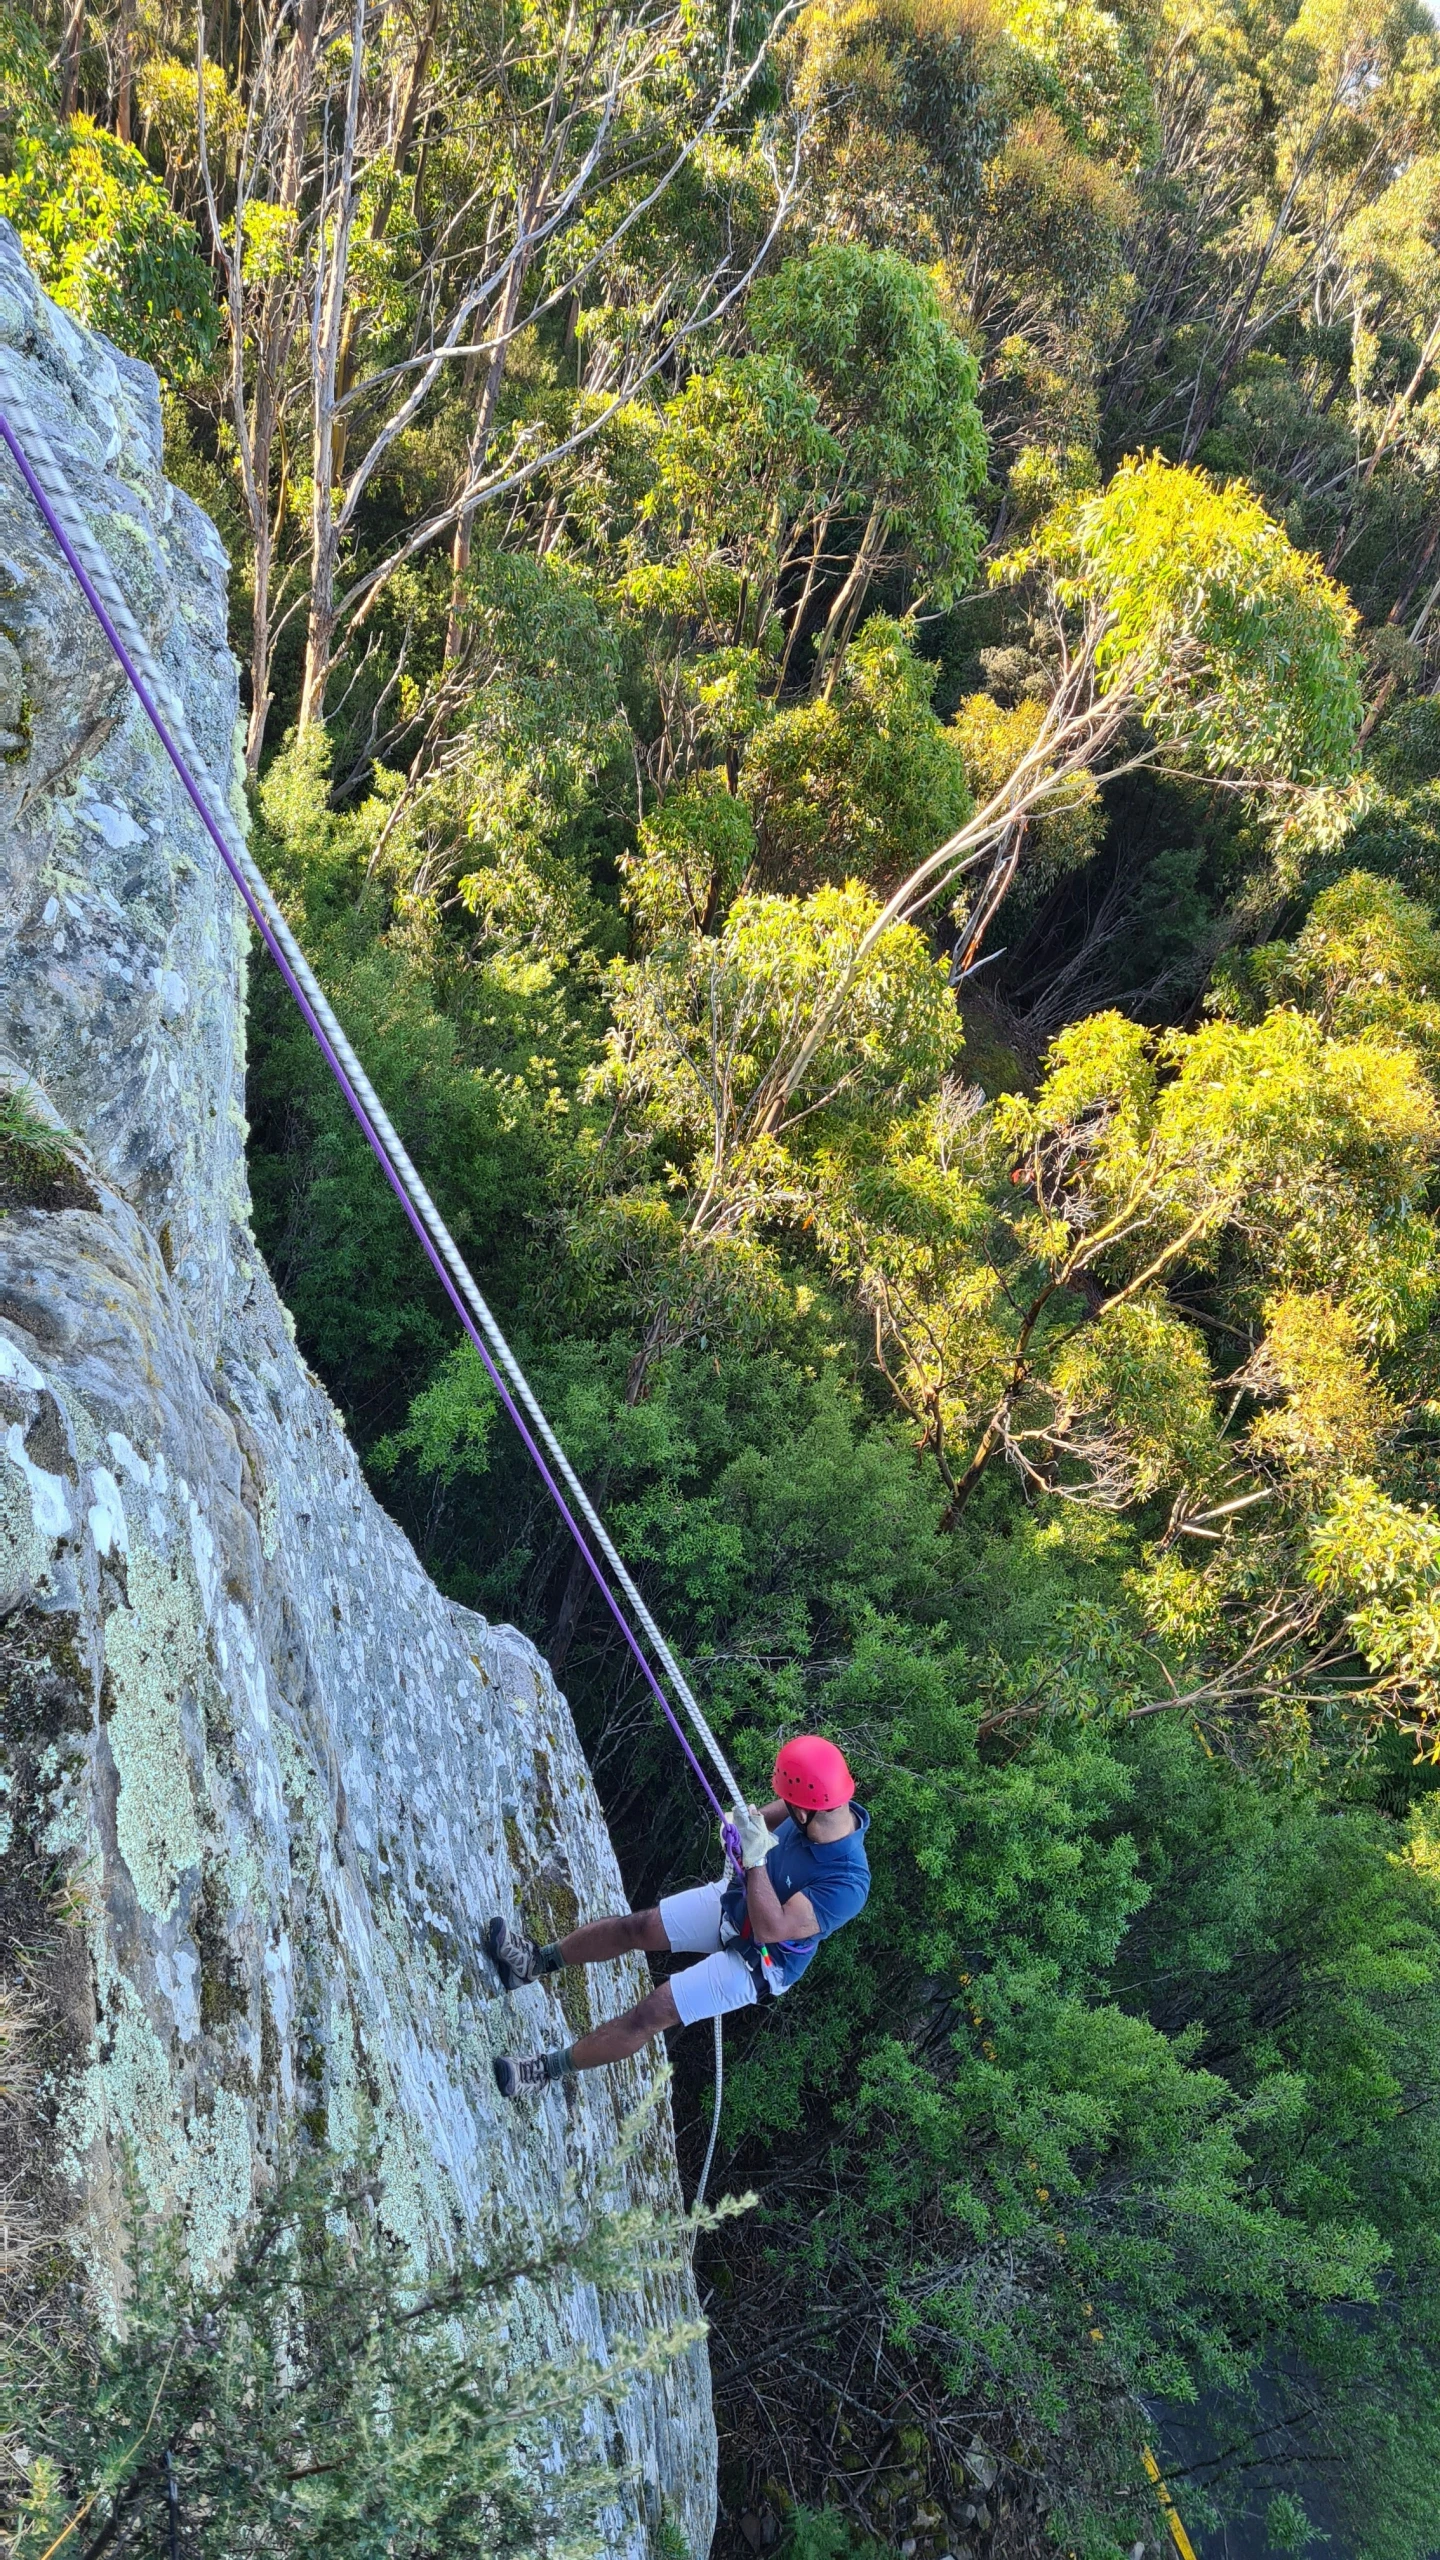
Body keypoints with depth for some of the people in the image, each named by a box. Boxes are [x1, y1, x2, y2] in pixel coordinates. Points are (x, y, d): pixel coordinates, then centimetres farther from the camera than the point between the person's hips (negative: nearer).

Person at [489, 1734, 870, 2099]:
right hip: (735, 1900, 6)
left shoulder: (847, 1884, -41)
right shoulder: (833, 1806, -21)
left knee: (653, 2012, -5)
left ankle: (551, 2069, 15)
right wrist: (746, 1821, -16)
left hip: (756, 1961, -6)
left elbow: (770, 1929, -40)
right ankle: (538, 1961, 29)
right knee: (636, 1927, 5)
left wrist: (755, 1858, -45)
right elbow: (780, 1810, 3)